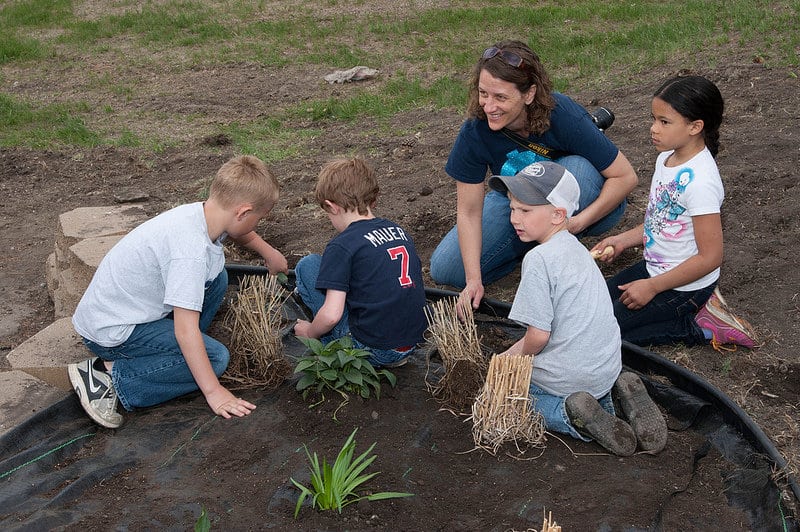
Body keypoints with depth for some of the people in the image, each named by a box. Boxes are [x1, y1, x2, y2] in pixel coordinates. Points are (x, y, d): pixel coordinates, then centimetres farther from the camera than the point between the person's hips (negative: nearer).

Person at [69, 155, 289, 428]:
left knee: (216, 274, 9)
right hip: (110, 331, -9)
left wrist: (269, 252, 36)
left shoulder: (202, 212, -4)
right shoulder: (191, 248, -32)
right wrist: (213, 391, -24)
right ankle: (112, 374, -11)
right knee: (215, 357, -14)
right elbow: (186, 330, -30)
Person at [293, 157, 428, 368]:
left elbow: (331, 315, -17)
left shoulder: (342, 246, -12)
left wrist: (309, 332, 5)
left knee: (307, 265, 4)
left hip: (373, 350, -6)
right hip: (413, 343, 7)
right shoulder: (399, 231, 8)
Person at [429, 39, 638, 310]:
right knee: (444, 270, -8)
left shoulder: (564, 117, -32)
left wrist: (577, 222, -36)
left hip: (585, 205, -3)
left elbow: (626, 177, -25)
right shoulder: (475, 130, -24)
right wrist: (474, 280, -25)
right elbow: (469, 212, -18)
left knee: (575, 167, -37)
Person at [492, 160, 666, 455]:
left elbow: (538, 334, -21)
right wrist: (510, 355, 19)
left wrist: (516, 361, -1)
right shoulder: (575, 248, 8)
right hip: (608, 365, 8)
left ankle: (569, 415, -7)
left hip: (566, 376, -8)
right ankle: (617, 391, 6)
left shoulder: (538, 259, -21)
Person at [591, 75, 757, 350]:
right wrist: (622, 240, 1)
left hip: (684, 285, -9)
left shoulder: (700, 182, -29)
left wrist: (651, 287, -21)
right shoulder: (666, 158, -2)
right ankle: (695, 307, 12)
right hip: (654, 266, 9)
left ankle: (700, 328, -2)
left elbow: (710, 257, -26)